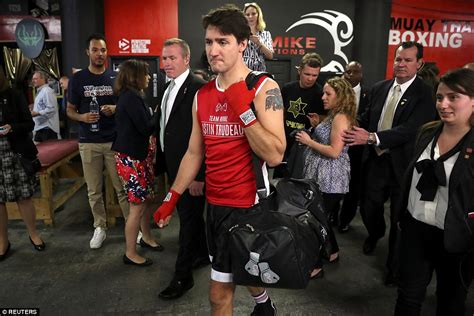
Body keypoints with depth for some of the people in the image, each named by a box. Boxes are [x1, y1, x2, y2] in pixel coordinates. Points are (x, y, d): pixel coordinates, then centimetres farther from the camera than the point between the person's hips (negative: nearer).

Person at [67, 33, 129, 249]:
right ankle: (100, 227, 24)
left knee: (122, 187, 3)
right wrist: (82, 117, -14)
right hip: (89, 142, 1)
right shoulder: (77, 79, 3)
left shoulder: (116, 77, 4)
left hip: (115, 140, 0)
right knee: (94, 190, 9)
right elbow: (70, 110, 7)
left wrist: (115, 108, -10)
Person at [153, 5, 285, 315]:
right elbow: (194, 153, 12)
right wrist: (172, 198, 11)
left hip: (248, 205, -6)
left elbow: (274, 155, -20)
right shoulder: (202, 95, 6)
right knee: (222, 290, 20)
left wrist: (243, 108, -24)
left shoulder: (264, 89, -11)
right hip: (215, 204, 6)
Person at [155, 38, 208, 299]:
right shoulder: (169, 88, 10)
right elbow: (164, 128, 13)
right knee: (189, 214, 21)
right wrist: (161, 163, 13)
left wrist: (199, 175, -22)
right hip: (174, 167, 8)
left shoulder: (197, 88, -17)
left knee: (188, 218, 4)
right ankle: (202, 253, 41)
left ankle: (182, 276, 18)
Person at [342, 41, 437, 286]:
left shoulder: (425, 94, -13)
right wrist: (354, 133, -9)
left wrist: (371, 137, -32)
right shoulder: (379, 88, 5)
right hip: (376, 161, 4)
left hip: (402, 165, -4)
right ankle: (376, 234, 53)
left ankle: (394, 266, 31)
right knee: (368, 208, 18)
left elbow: (409, 128, -23)